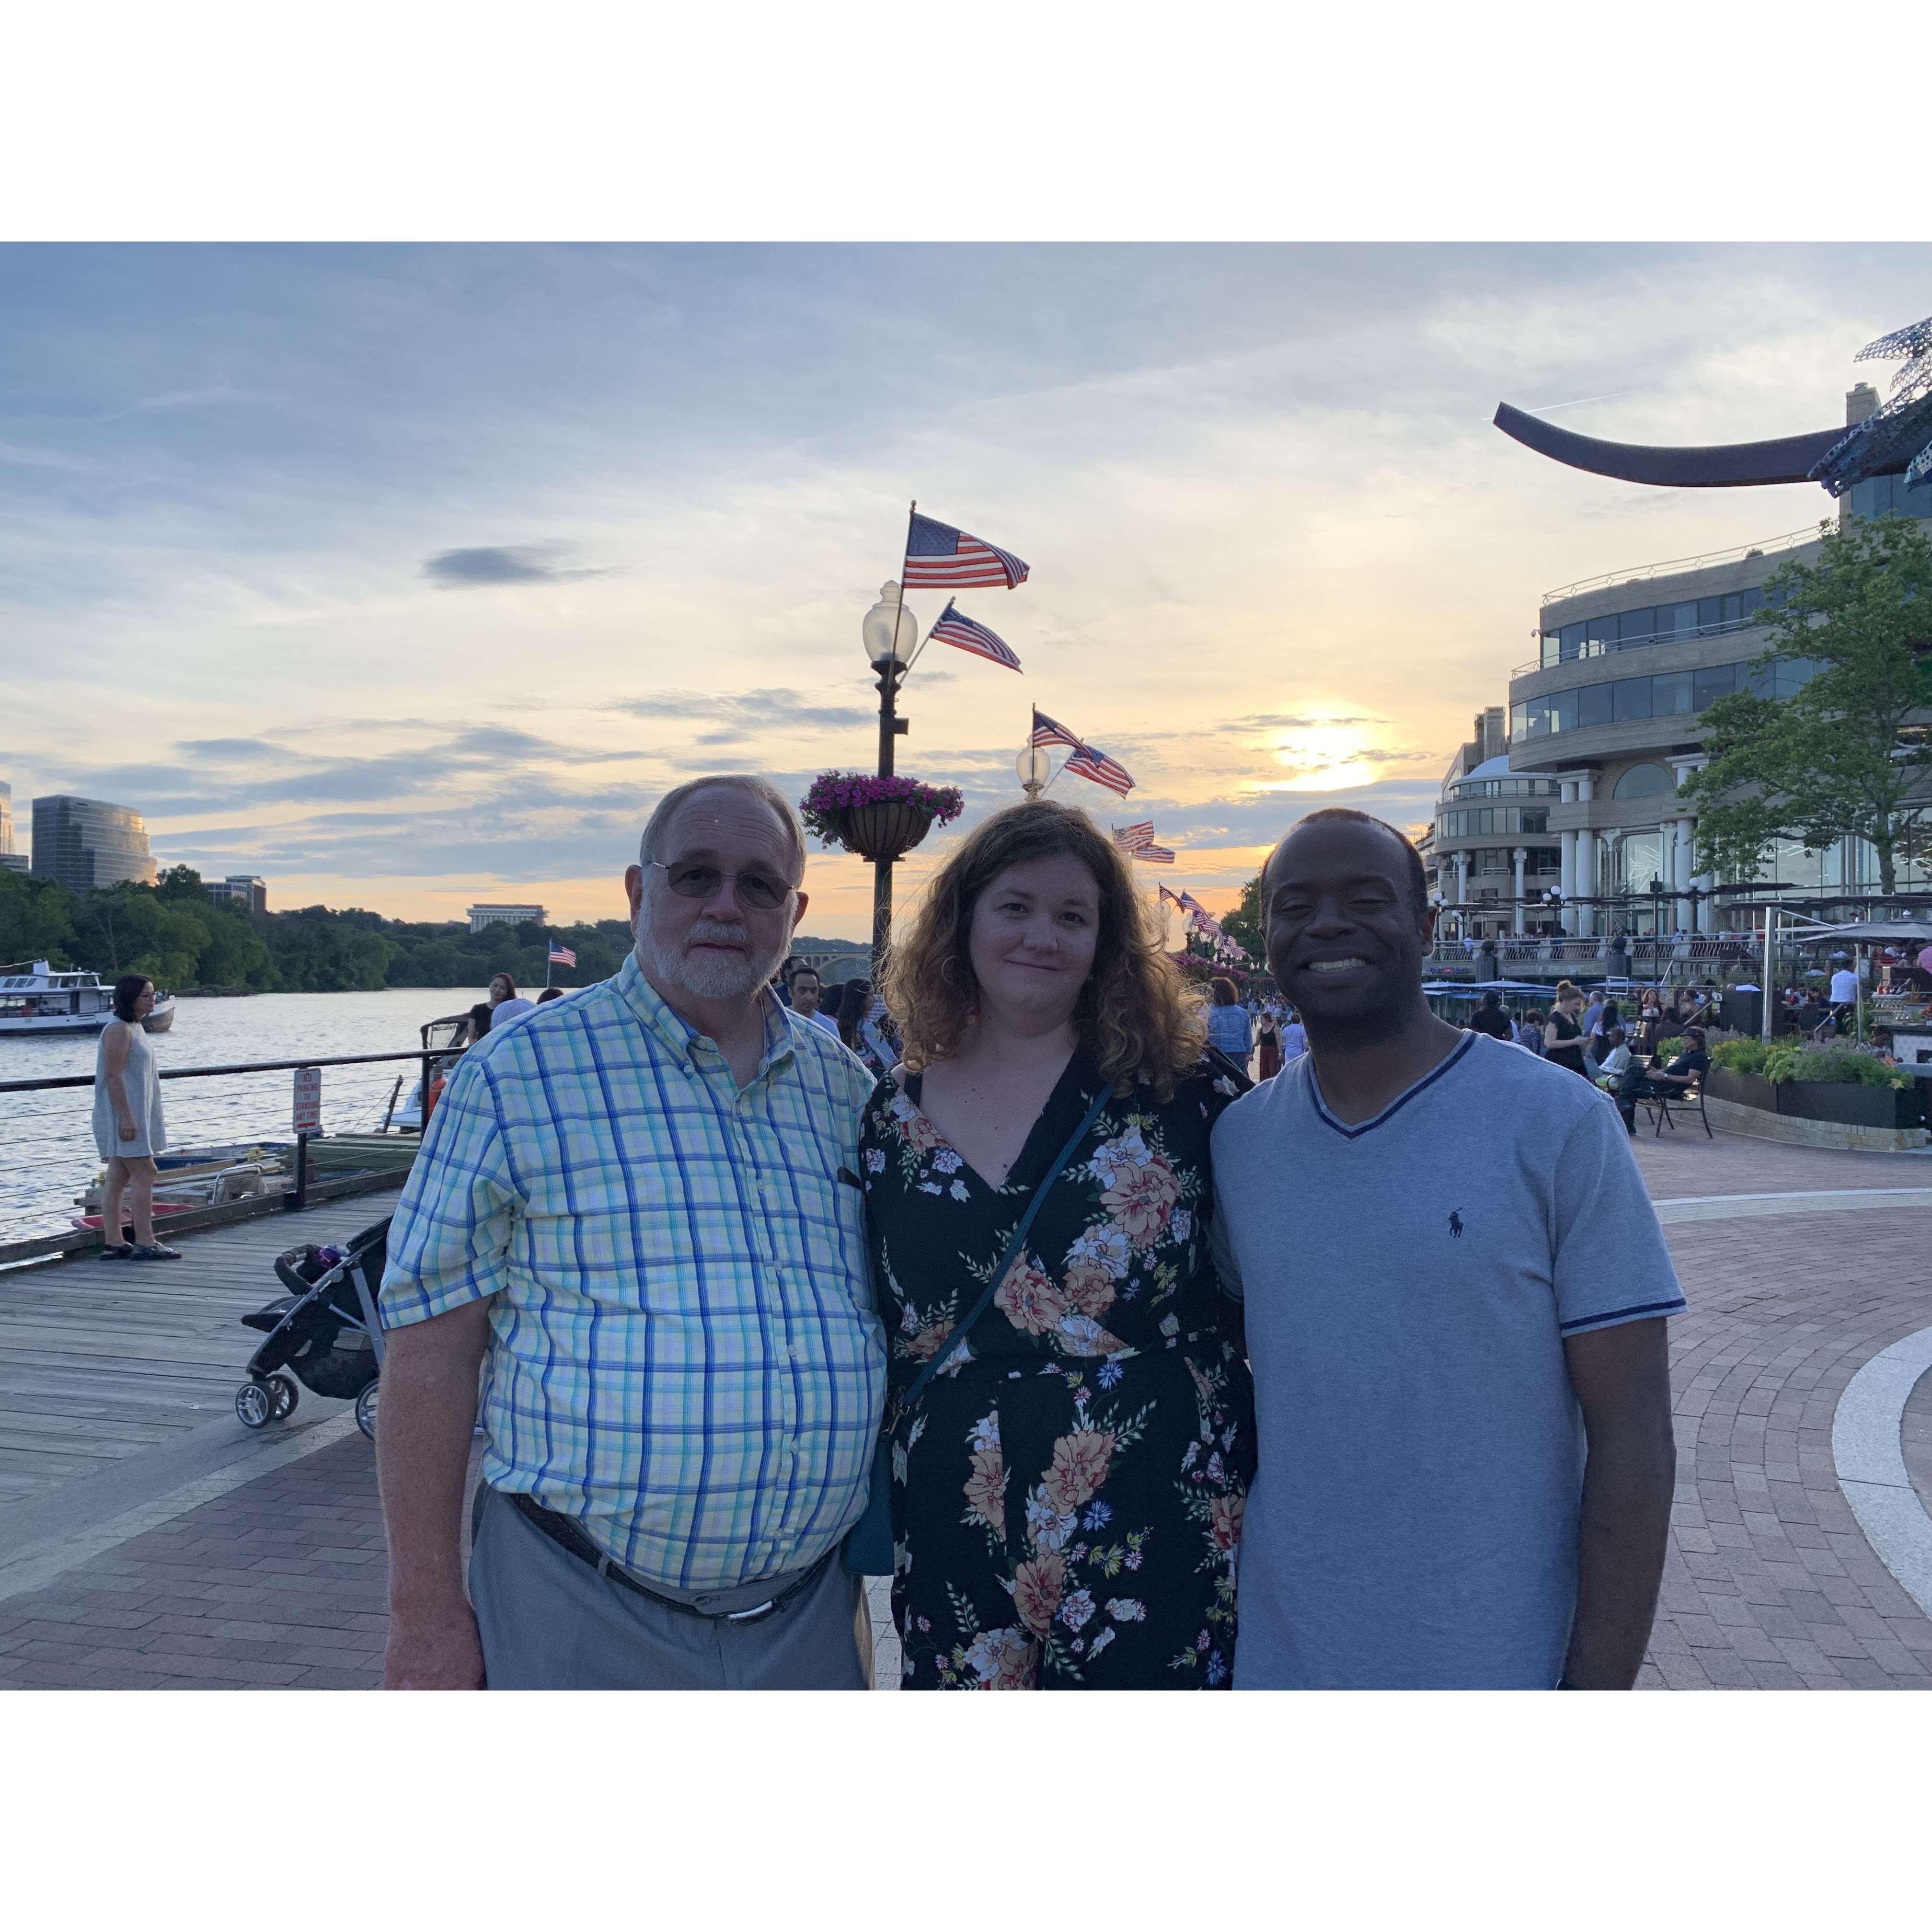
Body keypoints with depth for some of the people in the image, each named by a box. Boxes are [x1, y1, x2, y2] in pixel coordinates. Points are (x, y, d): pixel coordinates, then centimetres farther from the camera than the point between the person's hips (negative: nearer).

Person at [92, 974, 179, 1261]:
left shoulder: (135, 1028, 17)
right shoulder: (119, 1030, -15)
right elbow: (114, 1076, -21)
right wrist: (127, 1117, -24)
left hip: (134, 1114, 10)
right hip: (125, 1114, -10)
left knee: (118, 1178, 9)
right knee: (144, 1174, -9)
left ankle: (113, 1243, 11)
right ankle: (145, 1243, -8)